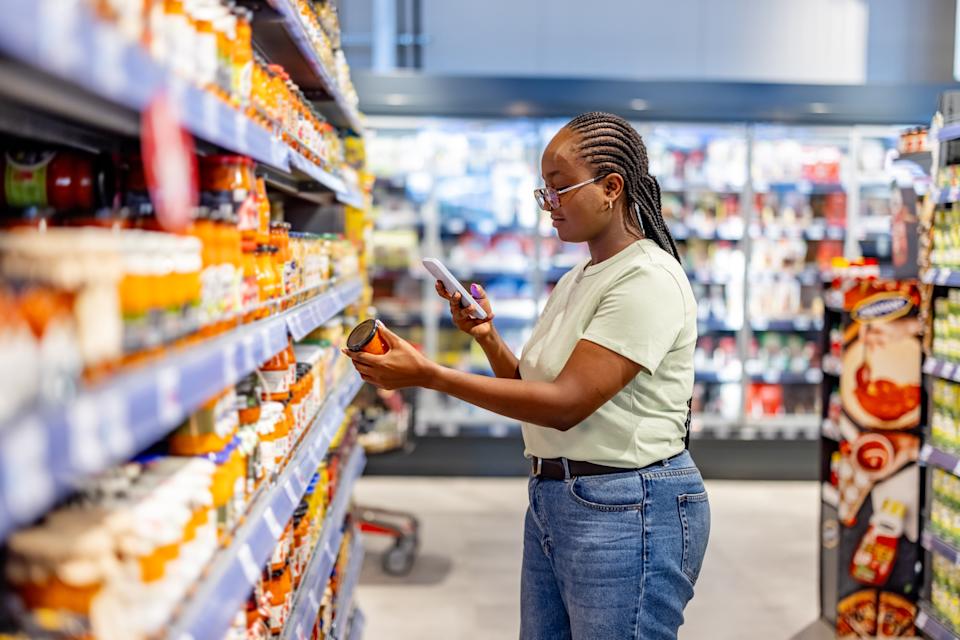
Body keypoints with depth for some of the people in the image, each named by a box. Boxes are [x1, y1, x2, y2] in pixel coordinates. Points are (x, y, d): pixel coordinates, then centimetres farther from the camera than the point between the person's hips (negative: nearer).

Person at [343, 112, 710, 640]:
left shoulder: (648, 279, -16)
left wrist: (426, 374, -23)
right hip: (551, 497, 9)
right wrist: (488, 338, -4)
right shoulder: (575, 281, 12)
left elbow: (565, 403, -23)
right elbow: (532, 387, 14)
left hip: (627, 510, -8)